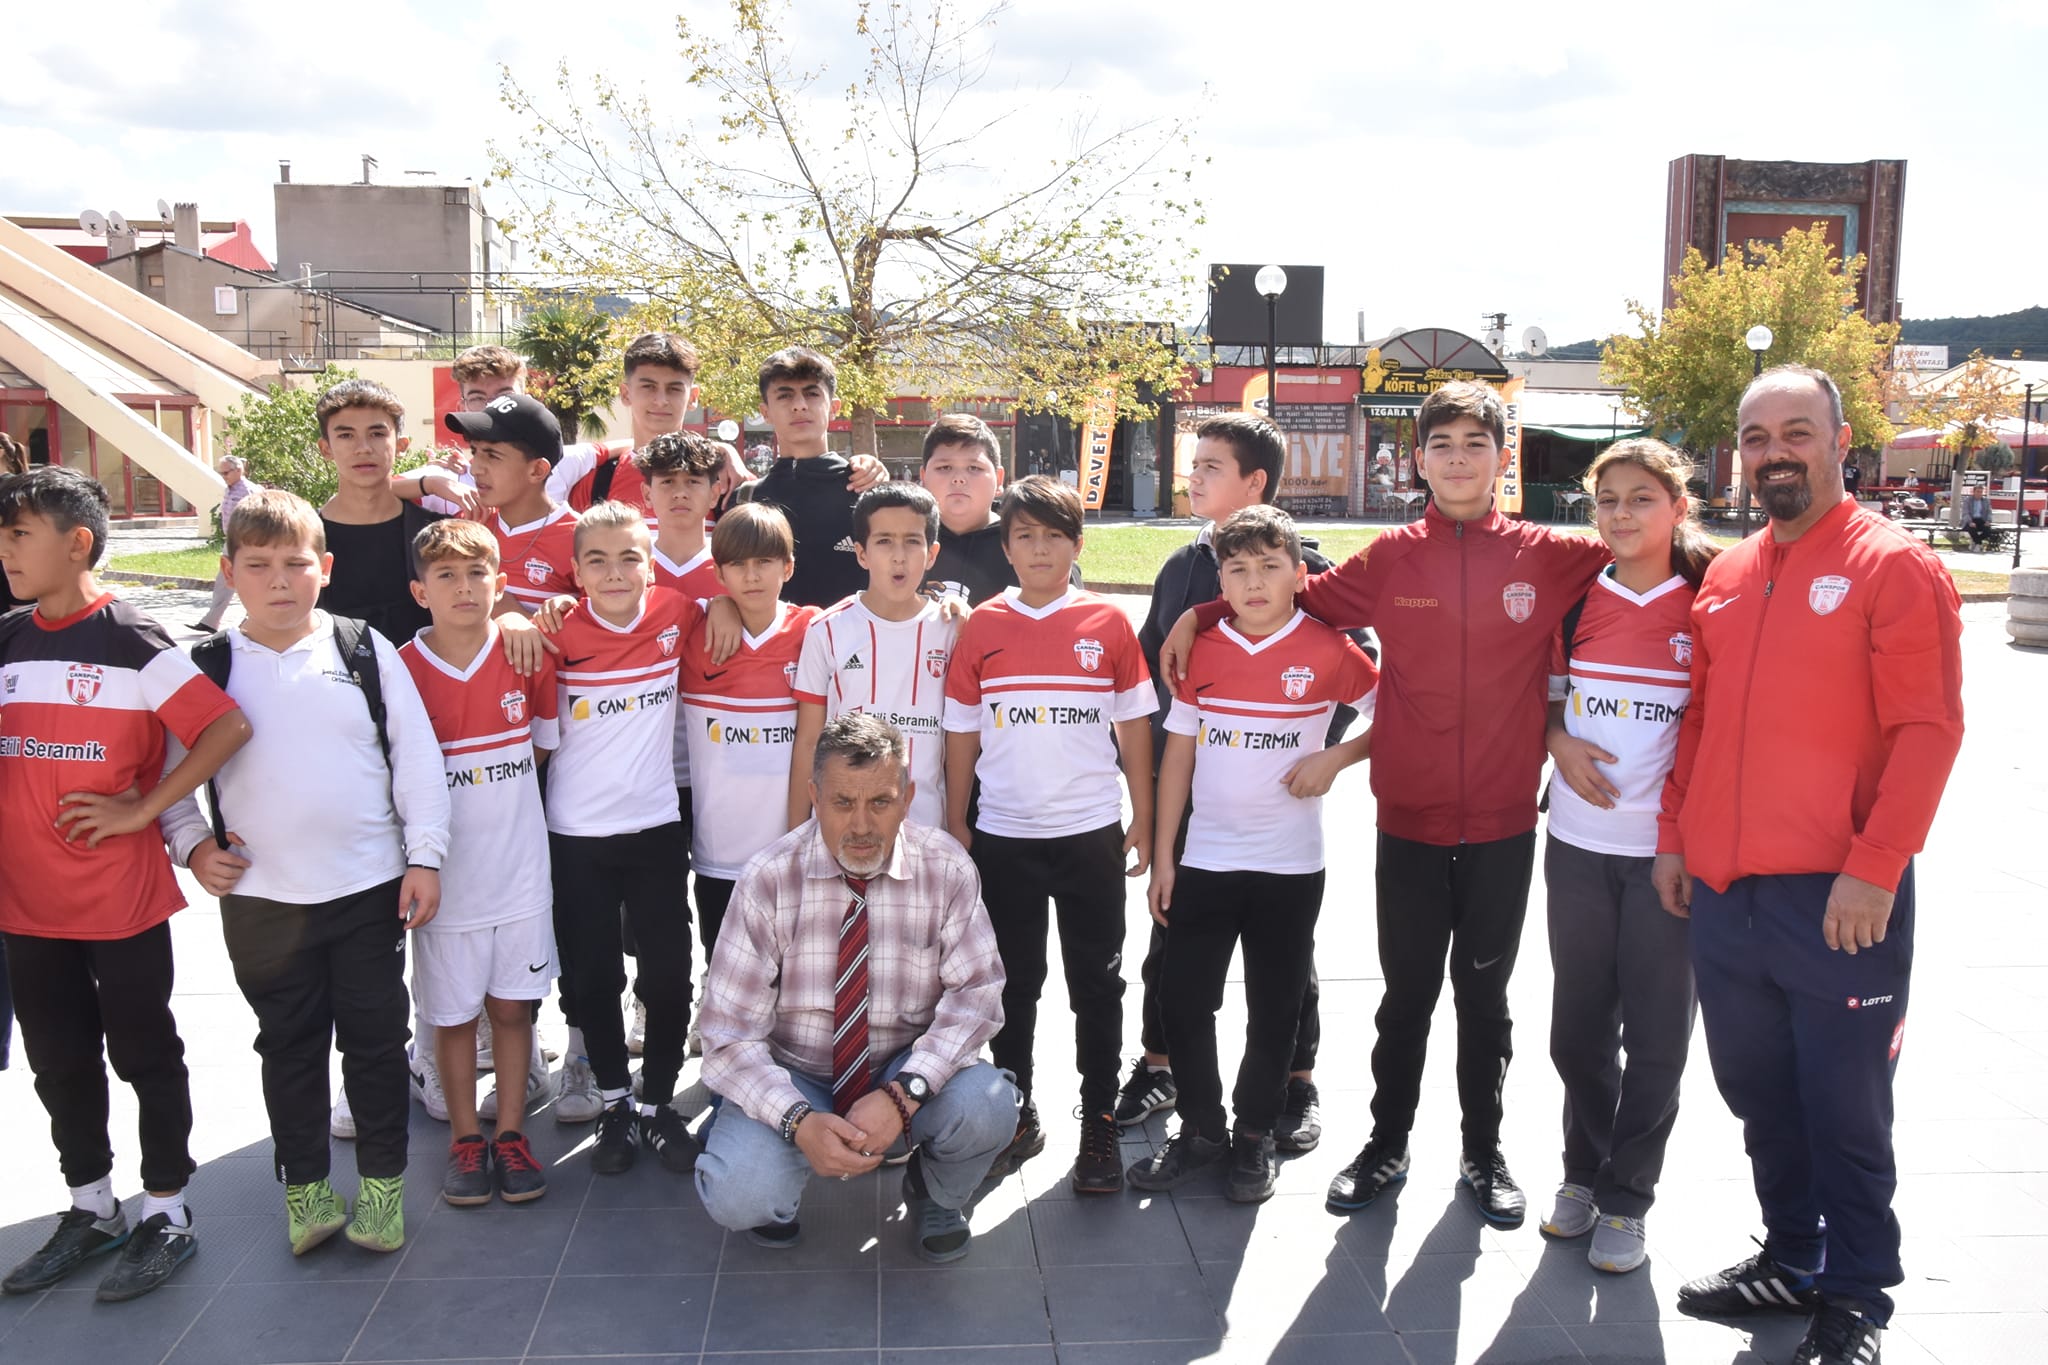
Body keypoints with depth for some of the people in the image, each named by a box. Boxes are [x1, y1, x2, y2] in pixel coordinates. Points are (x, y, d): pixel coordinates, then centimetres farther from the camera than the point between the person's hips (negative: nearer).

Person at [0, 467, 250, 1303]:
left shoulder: (132, 644, -12)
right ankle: (90, 1208, 32)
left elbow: (227, 726, -17)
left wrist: (143, 808, -17)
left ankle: (166, 1215, 20)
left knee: (145, 1053, 7)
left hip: (122, 898, -6)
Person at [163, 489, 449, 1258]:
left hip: (369, 887, -1)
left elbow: (417, 756, -1)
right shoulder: (208, 667, 1)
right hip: (261, 898, 1)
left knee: (376, 1040, 8)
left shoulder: (365, 650, -1)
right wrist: (191, 844, -3)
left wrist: (424, 855, -4)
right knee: (289, 1045, 12)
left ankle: (383, 1183, 23)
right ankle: (305, 1187, 27)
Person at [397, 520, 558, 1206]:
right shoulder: (400, 669, -8)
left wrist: (499, 795, 5)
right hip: (446, 877, -1)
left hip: (519, 871, 1)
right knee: (454, 1014, 10)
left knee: (513, 1006, 10)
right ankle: (465, 1139, 25)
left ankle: (511, 1135, 24)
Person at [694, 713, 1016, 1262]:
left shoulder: (946, 868, -11)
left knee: (986, 1107, -30)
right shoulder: (769, 880, -15)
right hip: (795, 1078, -1)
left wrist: (903, 1093, -29)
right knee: (736, 1195, -29)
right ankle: (776, 1194, 11)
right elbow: (730, 1031, -15)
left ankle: (935, 1196, 7)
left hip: (908, 1073, 2)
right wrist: (798, 1121, -31)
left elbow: (975, 992, -14)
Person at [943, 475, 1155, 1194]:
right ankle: (1017, 1115, 26)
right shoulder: (981, 626, 1)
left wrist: (1143, 817, 3)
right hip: (1003, 836, 1)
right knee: (1013, 982, 12)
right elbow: (961, 732, 6)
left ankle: (1100, 1126, 17)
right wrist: (955, 823, 4)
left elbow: (1134, 724, 5)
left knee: (1097, 984, 6)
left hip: (1091, 834, -1)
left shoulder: (1108, 623, 0)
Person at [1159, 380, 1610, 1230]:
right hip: (1409, 819, 0)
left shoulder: (1549, 557, -3)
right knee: (1408, 993, 12)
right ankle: (1387, 1145, 28)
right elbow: (1304, 601, 8)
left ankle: (1483, 1154, 30)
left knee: (1485, 993, 14)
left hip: (1504, 822, 0)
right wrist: (1198, 616, 4)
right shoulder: (1390, 559, -1)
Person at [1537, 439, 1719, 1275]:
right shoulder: (1576, 600, 4)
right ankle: (1585, 1168, 31)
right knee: (1577, 1023, 12)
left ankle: (1625, 1198, 20)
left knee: (1655, 1031, 5)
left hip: (1670, 849, -2)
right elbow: (1547, 695, 15)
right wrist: (1561, 744, -6)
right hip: (1579, 843, 3)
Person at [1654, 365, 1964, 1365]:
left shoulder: (1894, 567, -6)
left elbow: (1927, 731, -12)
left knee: (1843, 1104, 6)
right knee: (1758, 1093, 17)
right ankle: (1793, 1257, 35)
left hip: (1838, 899, -6)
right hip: (1721, 894, 6)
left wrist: (1874, 868, -18)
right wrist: (1675, 837, 12)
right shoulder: (1726, 577, 12)